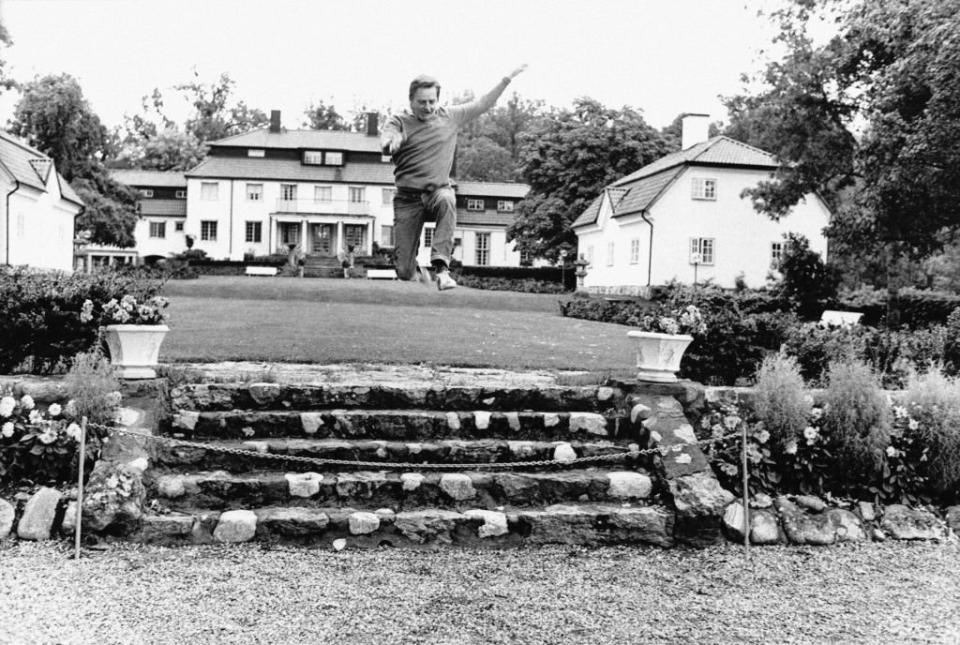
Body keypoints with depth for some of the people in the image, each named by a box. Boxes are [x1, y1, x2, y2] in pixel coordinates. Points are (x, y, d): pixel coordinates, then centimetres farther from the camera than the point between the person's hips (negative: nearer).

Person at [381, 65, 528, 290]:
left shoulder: (450, 116, 9)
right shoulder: (399, 122, 1)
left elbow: (483, 104, 12)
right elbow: (385, 146, -17)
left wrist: (508, 78, 5)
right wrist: (393, 141, -41)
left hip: (439, 190, 1)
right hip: (408, 197, -1)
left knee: (446, 200, -40)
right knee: (404, 271, -5)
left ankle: (441, 268, -38)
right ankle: (418, 273, 34)